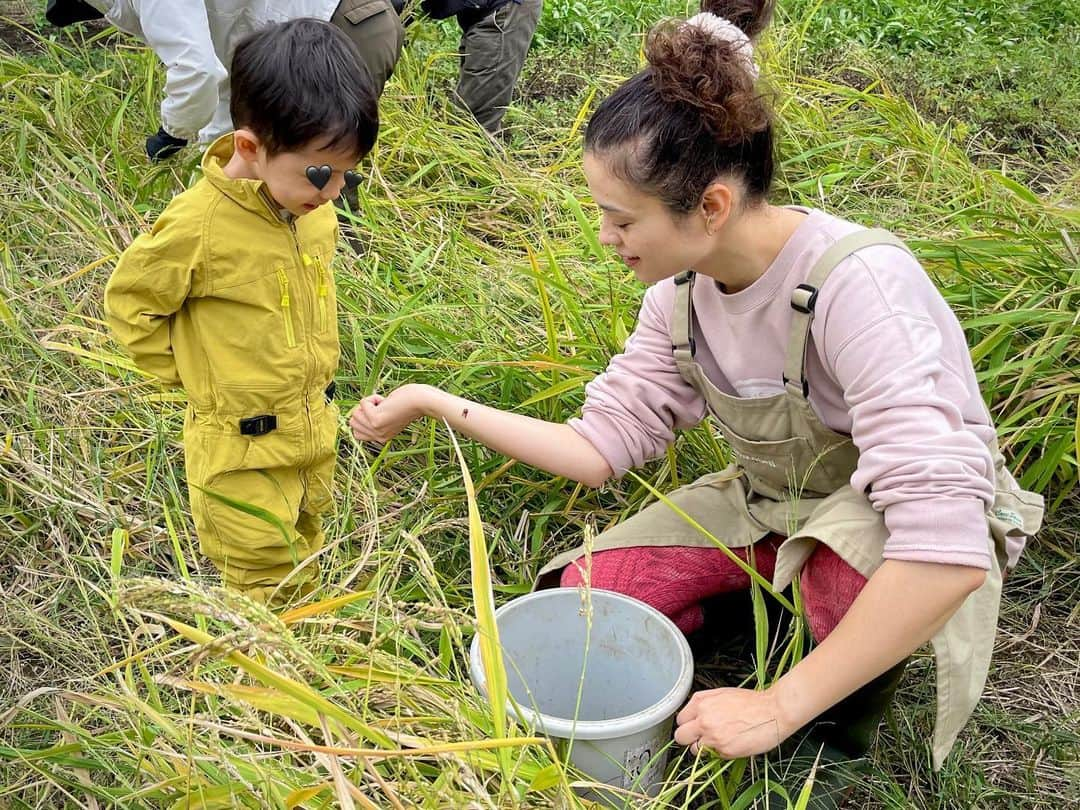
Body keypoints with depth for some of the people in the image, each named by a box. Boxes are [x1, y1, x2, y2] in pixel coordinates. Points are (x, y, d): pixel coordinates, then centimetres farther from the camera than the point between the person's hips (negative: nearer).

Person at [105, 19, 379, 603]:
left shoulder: (315, 212, -4)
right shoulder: (197, 226, -25)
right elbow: (129, 304, -11)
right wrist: (189, 372, -9)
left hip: (314, 430, 7)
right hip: (242, 449, -6)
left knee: (303, 565, 25)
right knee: (266, 586, 7)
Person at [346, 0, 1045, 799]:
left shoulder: (856, 284, -35)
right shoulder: (683, 289, -13)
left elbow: (947, 547, -41)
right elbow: (601, 444, -6)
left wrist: (780, 706, -37)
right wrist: (435, 402, -12)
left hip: (892, 523, -5)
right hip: (770, 502, 6)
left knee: (849, 547, -40)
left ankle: (842, 724, -6)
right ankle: (787, 591, 12)